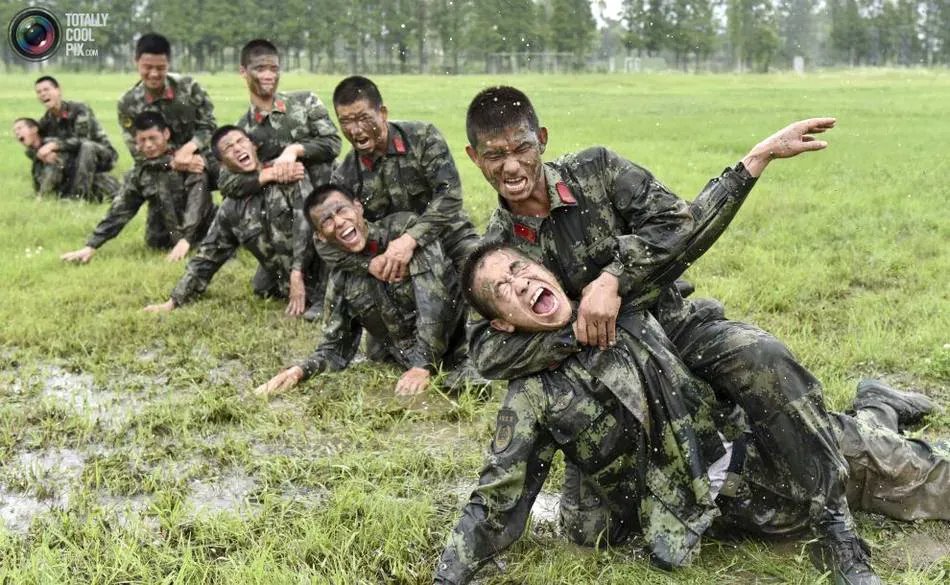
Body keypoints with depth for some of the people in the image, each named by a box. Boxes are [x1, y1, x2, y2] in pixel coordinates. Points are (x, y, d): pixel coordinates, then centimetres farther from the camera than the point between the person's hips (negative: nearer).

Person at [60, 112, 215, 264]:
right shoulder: (139, 174, -1)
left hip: (200, 230, -3)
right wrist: (91, 247, -13)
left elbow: (196, 201, -25)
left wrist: (185, 239, -37)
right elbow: (119, 211, -4)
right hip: (166, 239, 3)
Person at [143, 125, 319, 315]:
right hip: (284, 286, 6)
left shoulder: (290, 172, -7)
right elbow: (208, 255, 14)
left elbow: (305, 222, -17)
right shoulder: (231, 209, 7)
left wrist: (297, 275, -25)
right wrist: (175, 301, 13)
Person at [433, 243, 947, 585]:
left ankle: (876, 411, 42)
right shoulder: (532, 398, -14)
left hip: (764, 440, 3)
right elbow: (494, 507, -11)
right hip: (731, 500, -3)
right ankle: (876, 415, 35)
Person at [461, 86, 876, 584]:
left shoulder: (596, 170, -5)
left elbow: (676, 225, -15)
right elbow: (488, 354, -17)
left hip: (672, 324, -1)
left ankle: (837, 529, -22)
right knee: (587, 521, -5)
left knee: (761, 359, -32)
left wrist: (612, 278, -28)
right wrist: (577, 330, -29)